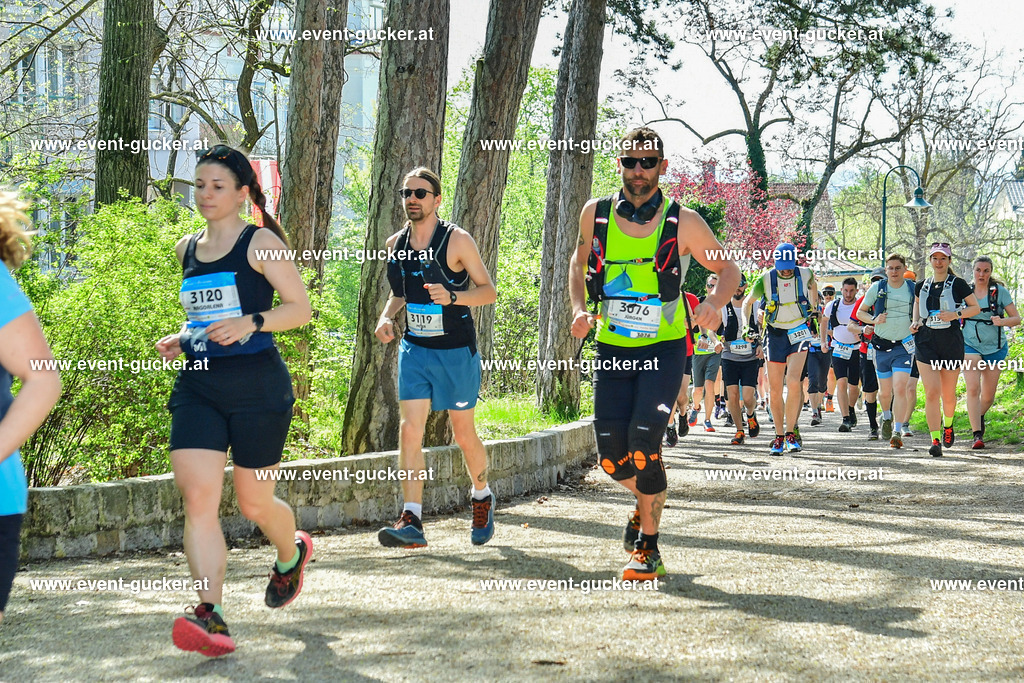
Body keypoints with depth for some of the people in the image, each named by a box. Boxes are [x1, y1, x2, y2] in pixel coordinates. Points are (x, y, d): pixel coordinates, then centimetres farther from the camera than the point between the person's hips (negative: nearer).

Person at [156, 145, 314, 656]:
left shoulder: (260, 243, -3)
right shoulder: (187, 250, 15)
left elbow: (301, 308, -7)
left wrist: (251, 323, -22)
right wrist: (181, 340, 11)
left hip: (257, 386, -5)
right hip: (198, 387, 5)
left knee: (254, 502, 6)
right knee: (197, 496, -13)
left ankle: (292, 554, 41)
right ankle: (210, 614, -19)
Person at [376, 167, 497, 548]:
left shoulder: (457, 240, -9)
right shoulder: (396, 244, 6)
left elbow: (489, 291, -5)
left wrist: (452, 296, -23)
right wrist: (387, 317, 0)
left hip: (456, 352, -4)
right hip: (414, 349, 4)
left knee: (464, 435, 6)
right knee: (410, 430, -9)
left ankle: (482, 497, 34)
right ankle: (411, 522, -11)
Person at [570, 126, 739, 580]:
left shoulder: (682, 222, -6)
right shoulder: (596, 214, 1)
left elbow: (728, 270, 5)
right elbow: (579, 262, 20)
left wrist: (714, 300, -16)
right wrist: (579, 308, 3)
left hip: (663, 348, -3)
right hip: (611, 349, 3)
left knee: (642, 441, -20)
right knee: (612, 457, -2)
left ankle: (648, 549, -5)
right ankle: (647, 502, 33)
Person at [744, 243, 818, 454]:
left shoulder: (805, 274, -7)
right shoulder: (765, 279, -9)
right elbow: (747, 302, 8)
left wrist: (814, 308, 21)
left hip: (799, 334, -1)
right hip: (776, 335, 1)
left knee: (793, 382, -19)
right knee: (774, 391, 1)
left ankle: (790, 433, -10)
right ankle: (779, 437, 14)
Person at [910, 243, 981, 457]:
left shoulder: (957, 284, -1)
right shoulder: (922, 286, 9)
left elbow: (976, 308, 1)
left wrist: (955, 314, -15)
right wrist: (916, 321, 7)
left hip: (951, 341, -2)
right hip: (926, 341, 2)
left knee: (948, 394, 8)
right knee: (931, 392, -12)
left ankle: (948, 425, 39)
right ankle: (935, 440, -12)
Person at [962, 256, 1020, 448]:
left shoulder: (1000, 291, -3)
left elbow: (1017, 318, -3)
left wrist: (1002, 322, -23)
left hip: (995, 347, 0)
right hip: (970, 346, 0)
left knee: (988, 397, 9)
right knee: (973, 389, -19)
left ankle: (980, 415, 43)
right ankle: (977, 435, -19)